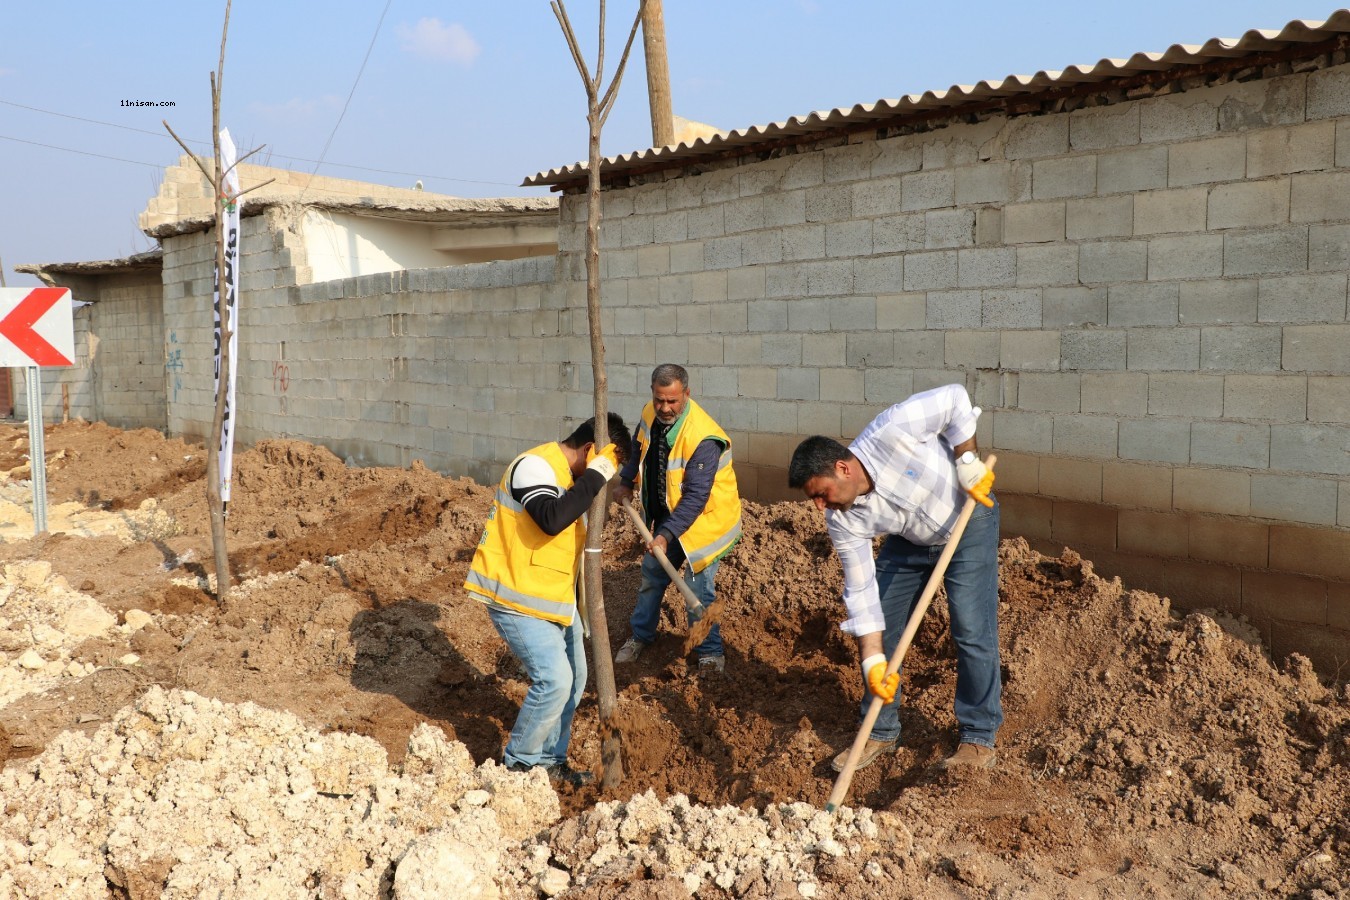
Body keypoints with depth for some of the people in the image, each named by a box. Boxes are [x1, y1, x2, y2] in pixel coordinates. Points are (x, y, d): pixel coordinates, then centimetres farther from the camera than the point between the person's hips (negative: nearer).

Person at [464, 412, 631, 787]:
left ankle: (549, 759, 26)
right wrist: (595, 476, -32)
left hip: (553, 596, 10)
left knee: (574, 678, 11)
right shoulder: (534, 466, -20)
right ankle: (518, 764, 5)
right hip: (517, 597, -10)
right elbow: (551, 520, -39)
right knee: (554, 680, -15)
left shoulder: (570, 475, 9)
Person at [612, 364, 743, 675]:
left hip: (702, 519, -7)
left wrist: (667, 534, -37)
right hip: (665, 515, 7)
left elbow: (695, 497, -33)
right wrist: (626, 482, 13)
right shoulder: (651, 415, -9)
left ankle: (711, 652, 12)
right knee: (652, 574, 18)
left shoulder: (703, 438, -32)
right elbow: (638, 447, 16)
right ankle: (640, 636, 38)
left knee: (697, 588, -8)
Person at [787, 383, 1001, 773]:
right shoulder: (842, 521, -22)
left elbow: (954, 399, -25)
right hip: (908, 541, 4)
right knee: (879, 632, 2)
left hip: (966, 520, -4)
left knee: (972, 632, -10)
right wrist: (873, 663, -22)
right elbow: (861, 592, -18)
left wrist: (967, 463, -26)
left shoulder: (890, 432, -36)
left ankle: (979, 739, 4)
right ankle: (880, 732, 19)